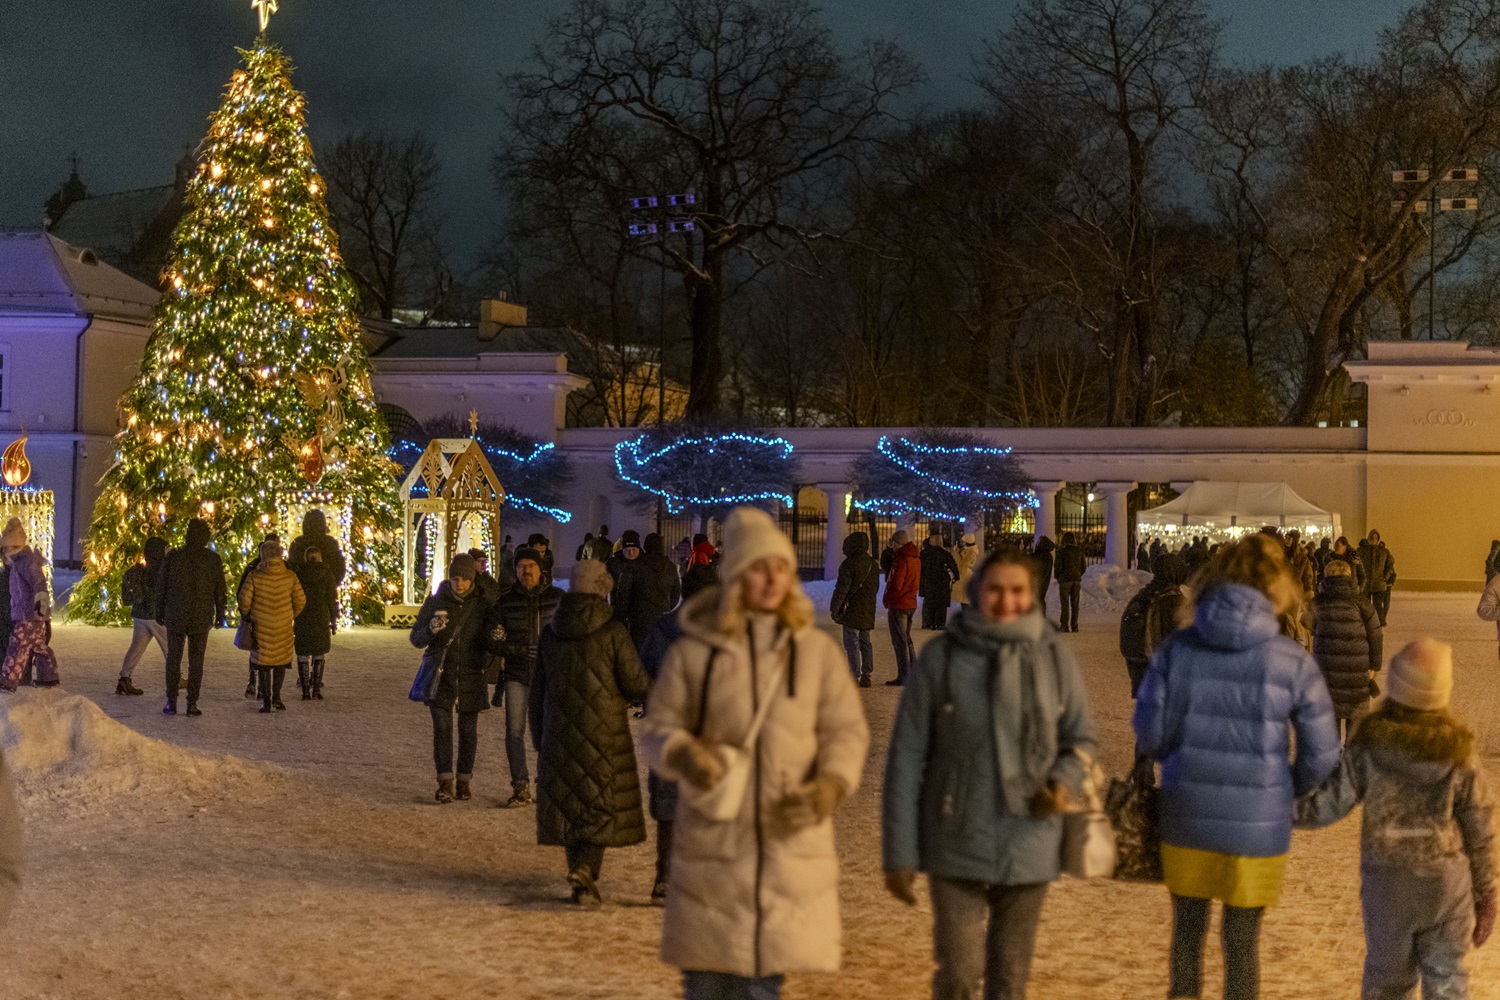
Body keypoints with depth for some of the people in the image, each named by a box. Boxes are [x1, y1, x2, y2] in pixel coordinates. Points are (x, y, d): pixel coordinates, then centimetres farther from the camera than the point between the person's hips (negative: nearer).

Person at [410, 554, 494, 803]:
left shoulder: (482, 605, 0)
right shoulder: (435, 602, -1)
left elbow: (488, 643, 9)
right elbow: (416, 638, 3)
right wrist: (431, 630, -19)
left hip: (471, 677, 1)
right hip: (441, 675, 0)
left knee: (468, 730, 4)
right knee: (442, 726, -11)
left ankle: (464, 780, 18)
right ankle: (445, 782, -9)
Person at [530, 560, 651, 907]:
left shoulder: (550, 633, 4)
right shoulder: (613, 633, -11)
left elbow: (538, 690, 8)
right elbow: (636, 686, -10)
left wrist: (539, 738, 16)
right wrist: (646, 695, 14)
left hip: (559, 735, 4)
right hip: (604, 734, -4)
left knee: (569, 803, 14)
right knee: (602, 804, 2)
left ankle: (582, 875, 18)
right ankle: (585, 869, -17)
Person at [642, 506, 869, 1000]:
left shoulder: (818, 651, 2)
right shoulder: (694, 651, -2)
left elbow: (847, 730, 5)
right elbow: (658, 727, 4)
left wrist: (832, 784, -15)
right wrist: (683, 755, -19)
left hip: (789, 836, 1)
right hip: (713, 836, -1)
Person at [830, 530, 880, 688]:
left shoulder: (849, 563, -14)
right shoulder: (873, 564, 12)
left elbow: (842, 588, -15)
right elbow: (876, 587, 21)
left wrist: (834, 609, -10)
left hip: (852, 610, -8)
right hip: (868, 611, 8)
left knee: (852, 643, -5)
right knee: (865, 642, 14)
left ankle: (855, 676, -9)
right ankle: (866, 676, 16)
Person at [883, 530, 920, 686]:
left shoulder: (902, 560, -17)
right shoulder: (916, 559, 11)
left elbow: (896, 584, -20)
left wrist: (886, 600, -6)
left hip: (898, 605, -9)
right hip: (911, 604, 9)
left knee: (900, 641, -4)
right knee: (907, 639, 18)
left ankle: (903, 677, -2)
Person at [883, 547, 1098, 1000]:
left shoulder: (1054, 657, -1)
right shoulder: (942, 657, -7)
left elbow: (1080, 738, 11)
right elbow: (906, 757, -4)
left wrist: (1066, 781, -12)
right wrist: (899, 854, -5)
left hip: (1030, 847, 2)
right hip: (957, 845, -2)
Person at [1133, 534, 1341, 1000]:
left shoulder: (1177, 648, -8)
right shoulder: (1293, 663, -11)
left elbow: (1150, 735, -6)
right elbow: (1321, 757, -8)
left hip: (1186, 821, 2)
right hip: (1258, 828, -1)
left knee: (1187, 933, 20)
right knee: (1242, 943, 14)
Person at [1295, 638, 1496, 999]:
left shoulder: (1370, 742, -13)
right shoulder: (1458, 747, -10)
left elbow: (1331, 804, -11)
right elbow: (1479, 826, -4)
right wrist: (1486, 893, 6)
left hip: (1386, 880, 0)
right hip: (1445, 880, 0)